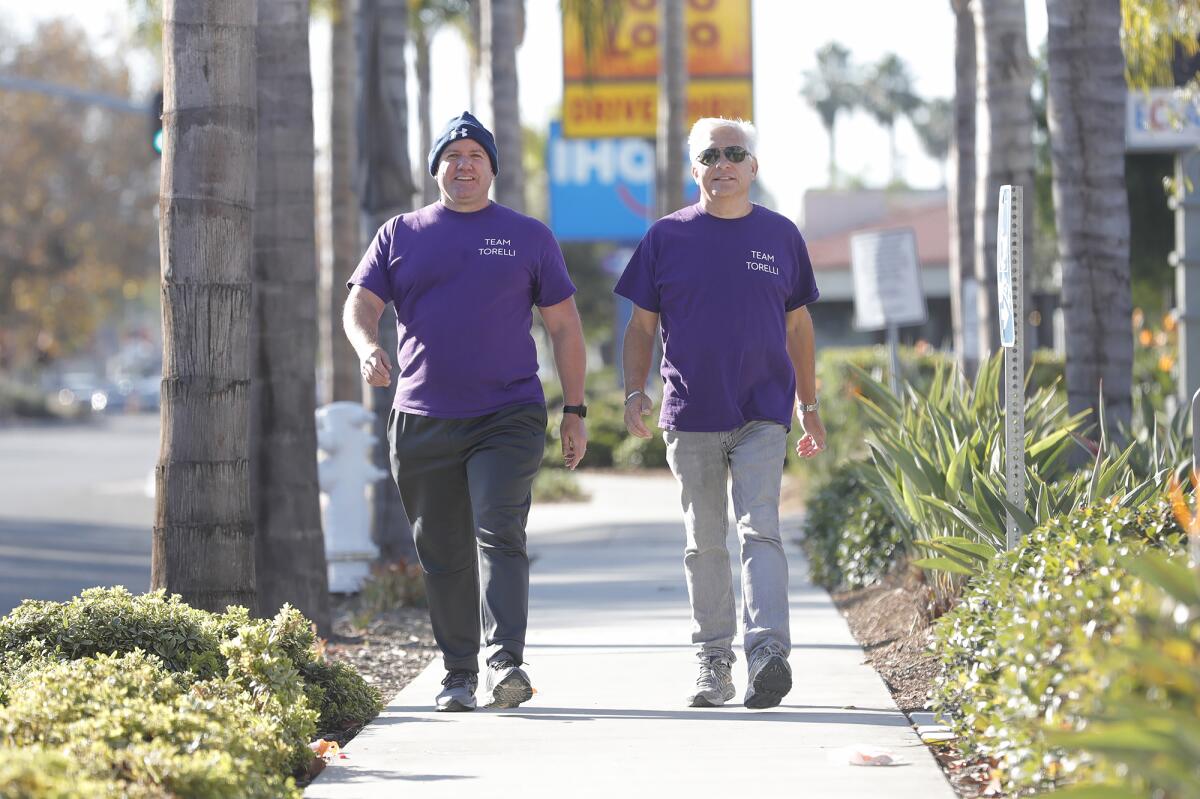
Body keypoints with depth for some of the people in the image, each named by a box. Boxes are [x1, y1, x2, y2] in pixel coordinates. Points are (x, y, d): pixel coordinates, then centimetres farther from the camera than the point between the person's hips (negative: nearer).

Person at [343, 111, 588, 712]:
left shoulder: (528, 237, 9)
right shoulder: (400, 235, 12)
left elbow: (564, 325, 10)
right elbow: (361, 303, 6)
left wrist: (575, 410, 4)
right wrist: (368, 348, -18)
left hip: (507, 417, -2)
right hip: (422, 423, 2)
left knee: (499, 532, -17)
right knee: (442, 554, 5)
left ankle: (507, 662, -23)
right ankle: (458, 674, 13)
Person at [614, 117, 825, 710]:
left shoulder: (780, 236, 7)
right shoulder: (667, 237, 5)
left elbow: (798, 325, 15)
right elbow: (642, 325, 8)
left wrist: (809, 406, 15)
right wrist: (634, 392, -6)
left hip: (762, 416, -1)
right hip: (690, 416, 1)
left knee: (759, 529, -15)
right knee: (704, 544, 6)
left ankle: (768, 651, -24)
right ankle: (714, 664, 13)